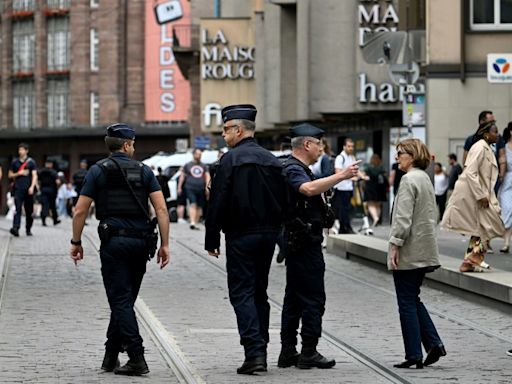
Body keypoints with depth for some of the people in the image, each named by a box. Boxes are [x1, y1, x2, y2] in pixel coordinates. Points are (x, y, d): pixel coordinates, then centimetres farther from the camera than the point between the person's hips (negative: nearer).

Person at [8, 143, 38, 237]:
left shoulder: (31, 162, 4)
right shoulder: (15, 162, 10)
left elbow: (34, 175, -1)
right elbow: (10, 175, 14)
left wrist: (32, 187, -14)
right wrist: (19, 173, -4)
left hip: (28, 189, 0)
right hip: (18, 189, 0)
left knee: (29, 211, 6)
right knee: (17, 209, -14)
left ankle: (28, 229, 19)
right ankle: (15, 228, -26)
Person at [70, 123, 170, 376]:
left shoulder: (98, 171, 3)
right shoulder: (143, 171, 7)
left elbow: (80, 211, -1)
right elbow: (161, 208, -1)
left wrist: (76, 242, 9)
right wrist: (164, 244, 1)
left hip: (114, 241, -3)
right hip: (141, 241, 3)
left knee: (121, 302, -3)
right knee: (124, 300, 14)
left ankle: (137, 359, -12)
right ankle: (111, 356, 20)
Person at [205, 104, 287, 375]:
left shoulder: (231, 160, -10)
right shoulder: (272, 161, 11)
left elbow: (218, 203, -12)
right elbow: (282, 201, 13)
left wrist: (211, 240, -7)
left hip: (241, 236, -6)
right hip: (268, 235, 6)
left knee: (242, 293, -5)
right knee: (259, 292, 15)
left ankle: (254, 353, -16)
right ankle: (260, 351, 17)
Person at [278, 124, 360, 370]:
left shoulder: (297, 169, 19)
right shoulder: (293, 169, -15)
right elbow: (309, 189, -36)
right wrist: (341, 176, -39)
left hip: (297, 242, 11)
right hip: (305, 241, -11)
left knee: (295, 297, 11)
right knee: (313, 297, -8)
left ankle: (288, 352, 14)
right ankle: (309, 352, -6)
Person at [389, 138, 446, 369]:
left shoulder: (409, 180, -15)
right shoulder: (425, 178, 13)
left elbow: (403, 218, -21)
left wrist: (394, 245, -18)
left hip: (409, 253, -9)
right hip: (424, 252, 9)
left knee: (407, 303, -2)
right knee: (414, 300, 17)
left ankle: (414, 355, 0)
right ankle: (434, 344, 8)